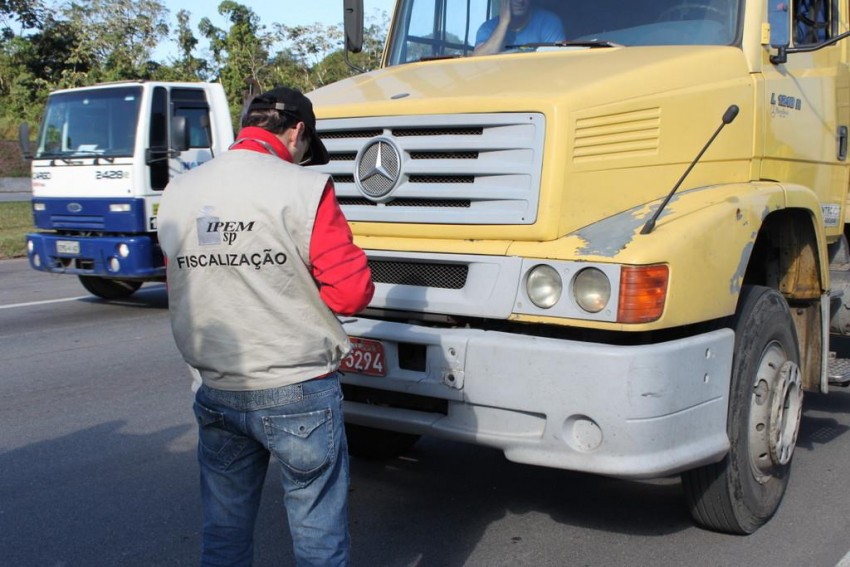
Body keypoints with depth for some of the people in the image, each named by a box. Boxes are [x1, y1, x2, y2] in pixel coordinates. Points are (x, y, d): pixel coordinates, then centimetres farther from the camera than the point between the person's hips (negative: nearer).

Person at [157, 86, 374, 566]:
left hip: (217, 394, 6)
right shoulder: (303, 189, -15)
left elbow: (190, 281, 13)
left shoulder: (177, 194, 3)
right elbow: (351, 292, -15)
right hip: (298, 392, -5)